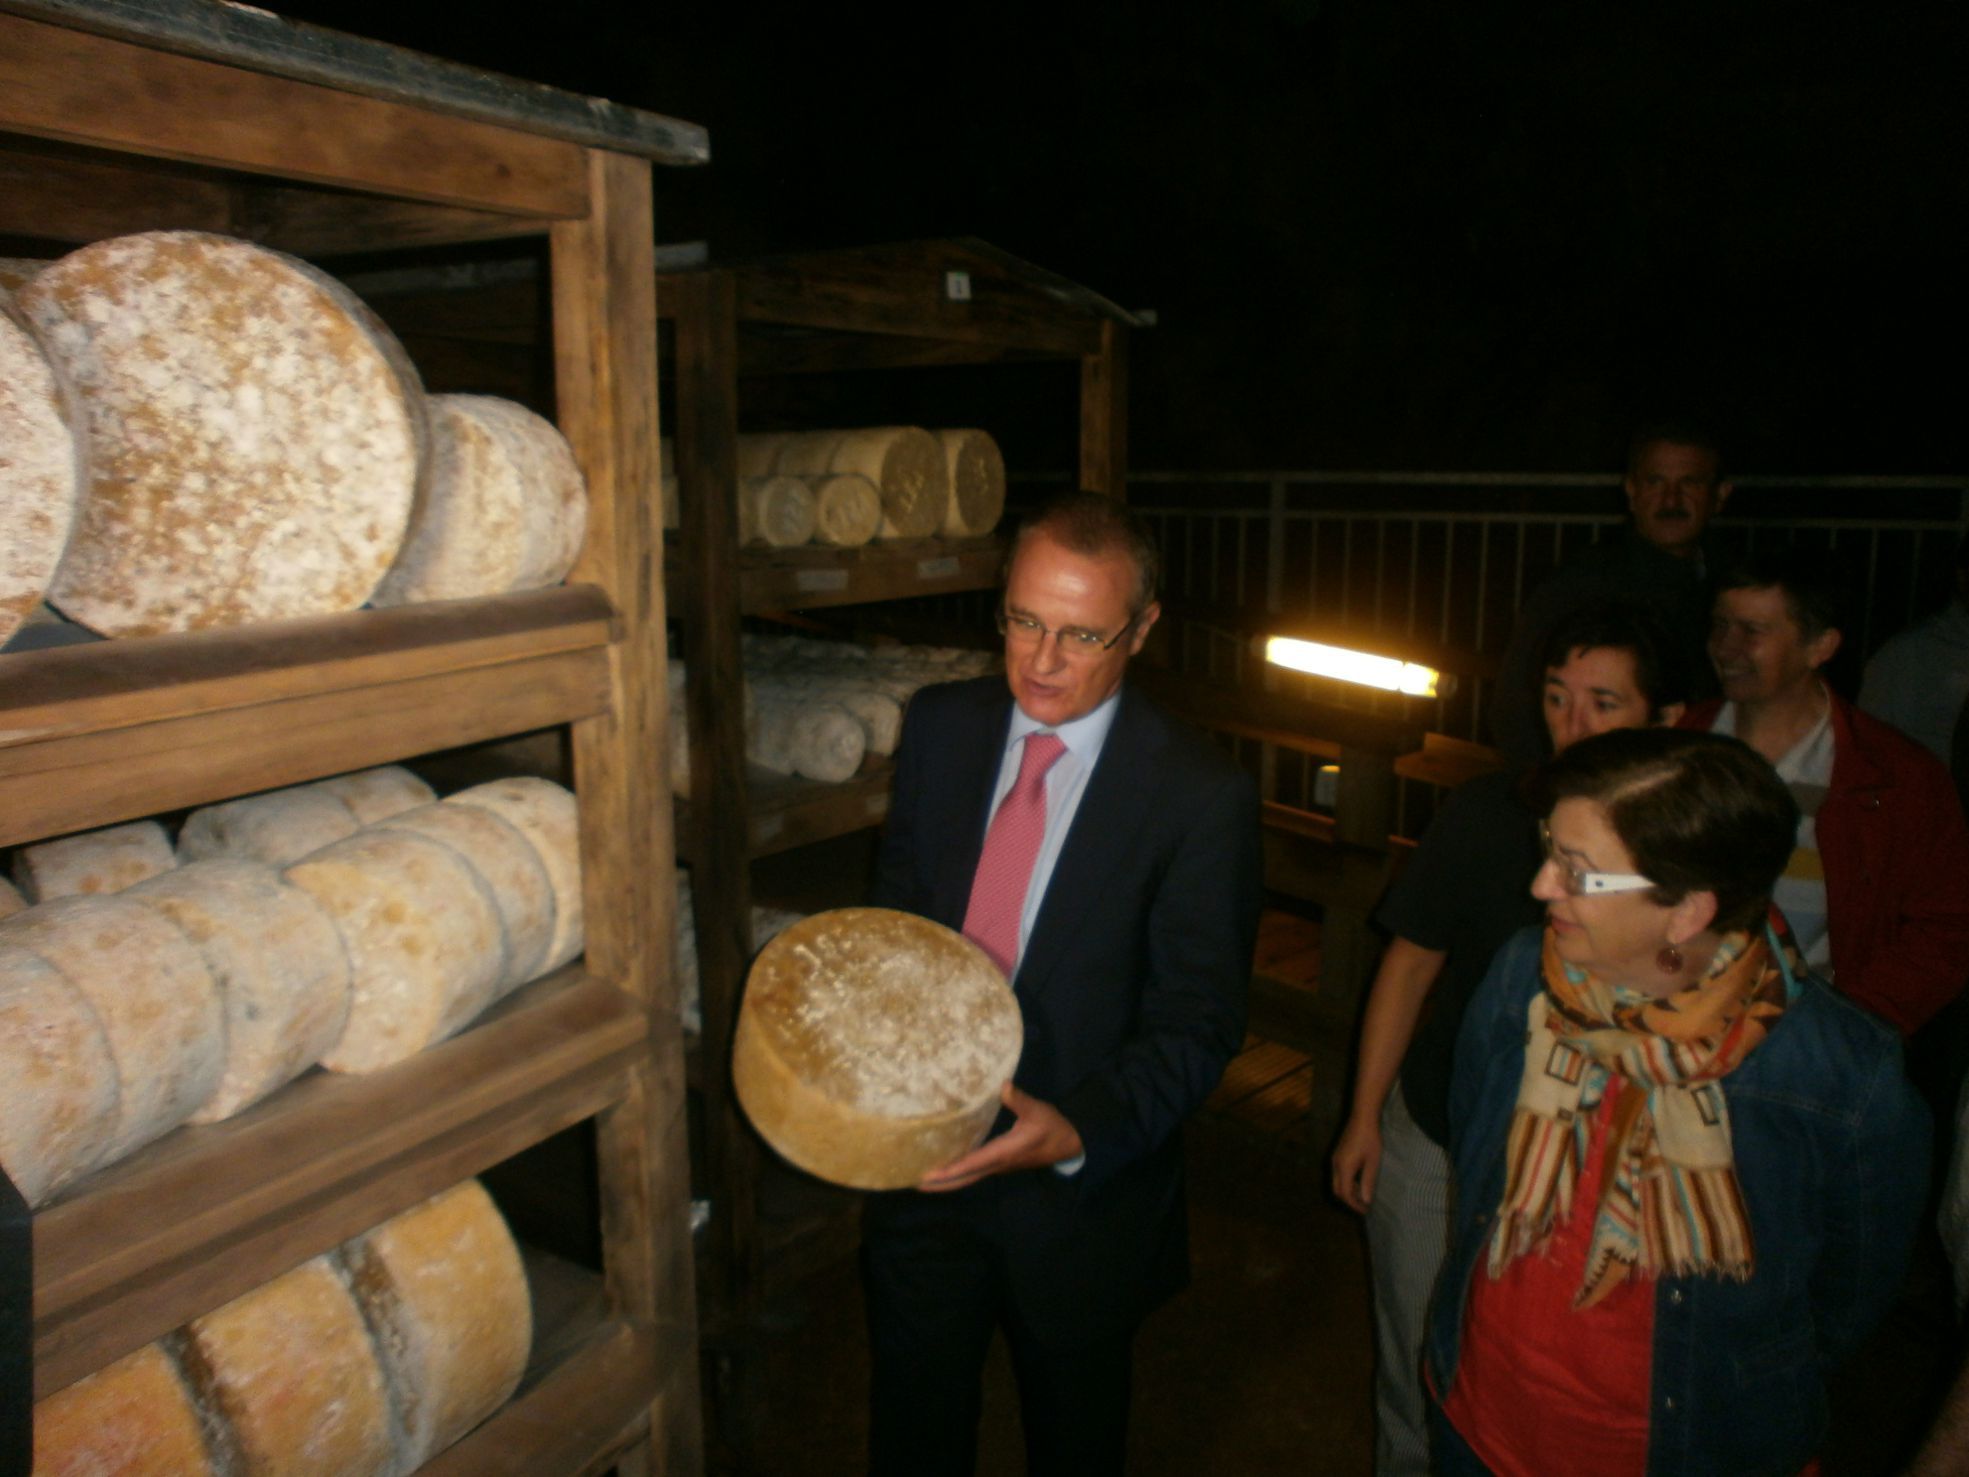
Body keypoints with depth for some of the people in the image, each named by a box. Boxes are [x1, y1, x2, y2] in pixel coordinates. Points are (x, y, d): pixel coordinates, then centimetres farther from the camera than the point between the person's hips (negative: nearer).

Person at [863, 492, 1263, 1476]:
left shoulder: (1201, 797, -18)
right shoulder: (939, 726, -5)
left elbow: (1197, 1021, -15)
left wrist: (1075, 1132, -30)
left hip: (1082, 1191, -2)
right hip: (921, 1170, 3)